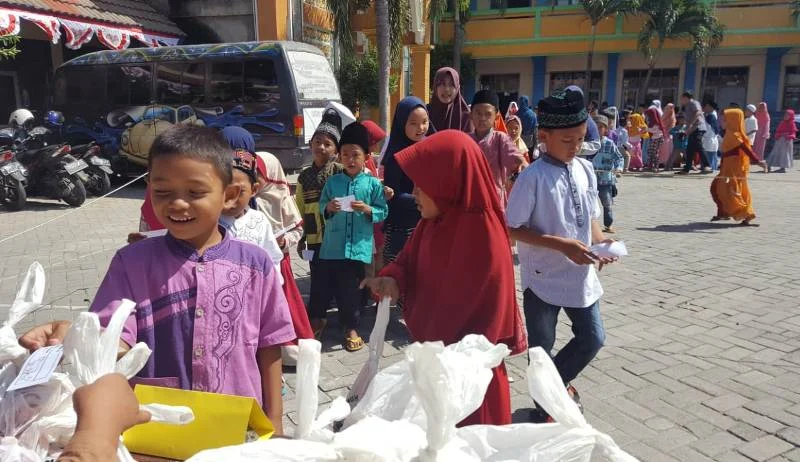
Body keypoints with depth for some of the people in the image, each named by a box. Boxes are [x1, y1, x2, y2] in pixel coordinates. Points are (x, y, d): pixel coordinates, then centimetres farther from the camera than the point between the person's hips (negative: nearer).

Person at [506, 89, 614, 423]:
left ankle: (558, 380, 41)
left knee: (593, 338, 14)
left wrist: (599, 240, -8)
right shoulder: (533, 178, -17)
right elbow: (512, 228, -17)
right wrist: (561, 244, -23)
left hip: (580, 275, 6)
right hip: (544, 278, -5)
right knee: (541, 346, 11)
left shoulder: (586, 170, 2)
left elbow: (591, 217, 12)